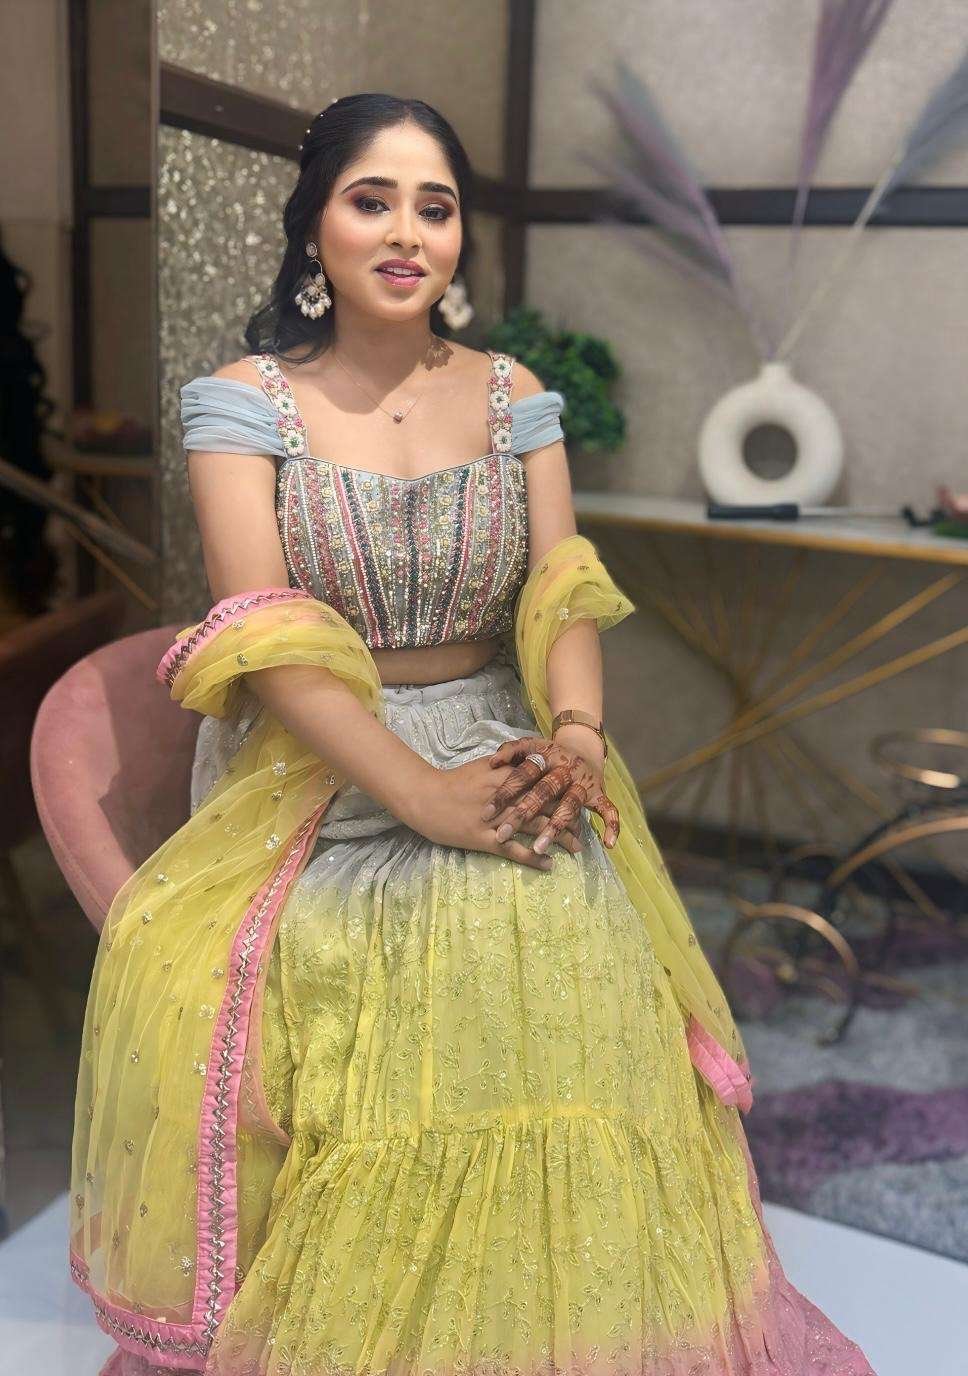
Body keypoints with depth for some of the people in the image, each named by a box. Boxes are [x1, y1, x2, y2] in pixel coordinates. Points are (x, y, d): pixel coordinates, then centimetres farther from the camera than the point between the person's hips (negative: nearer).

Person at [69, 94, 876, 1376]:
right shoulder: (246, 400, 0)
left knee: (559, 936, -28)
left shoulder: (513, 395, 10)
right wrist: (421, 794, -25)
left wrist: (576, 730, -21)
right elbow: (266, 634, -12)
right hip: (311, 767, -1)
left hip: (499, 744, 2)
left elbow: (564, 589, 2)